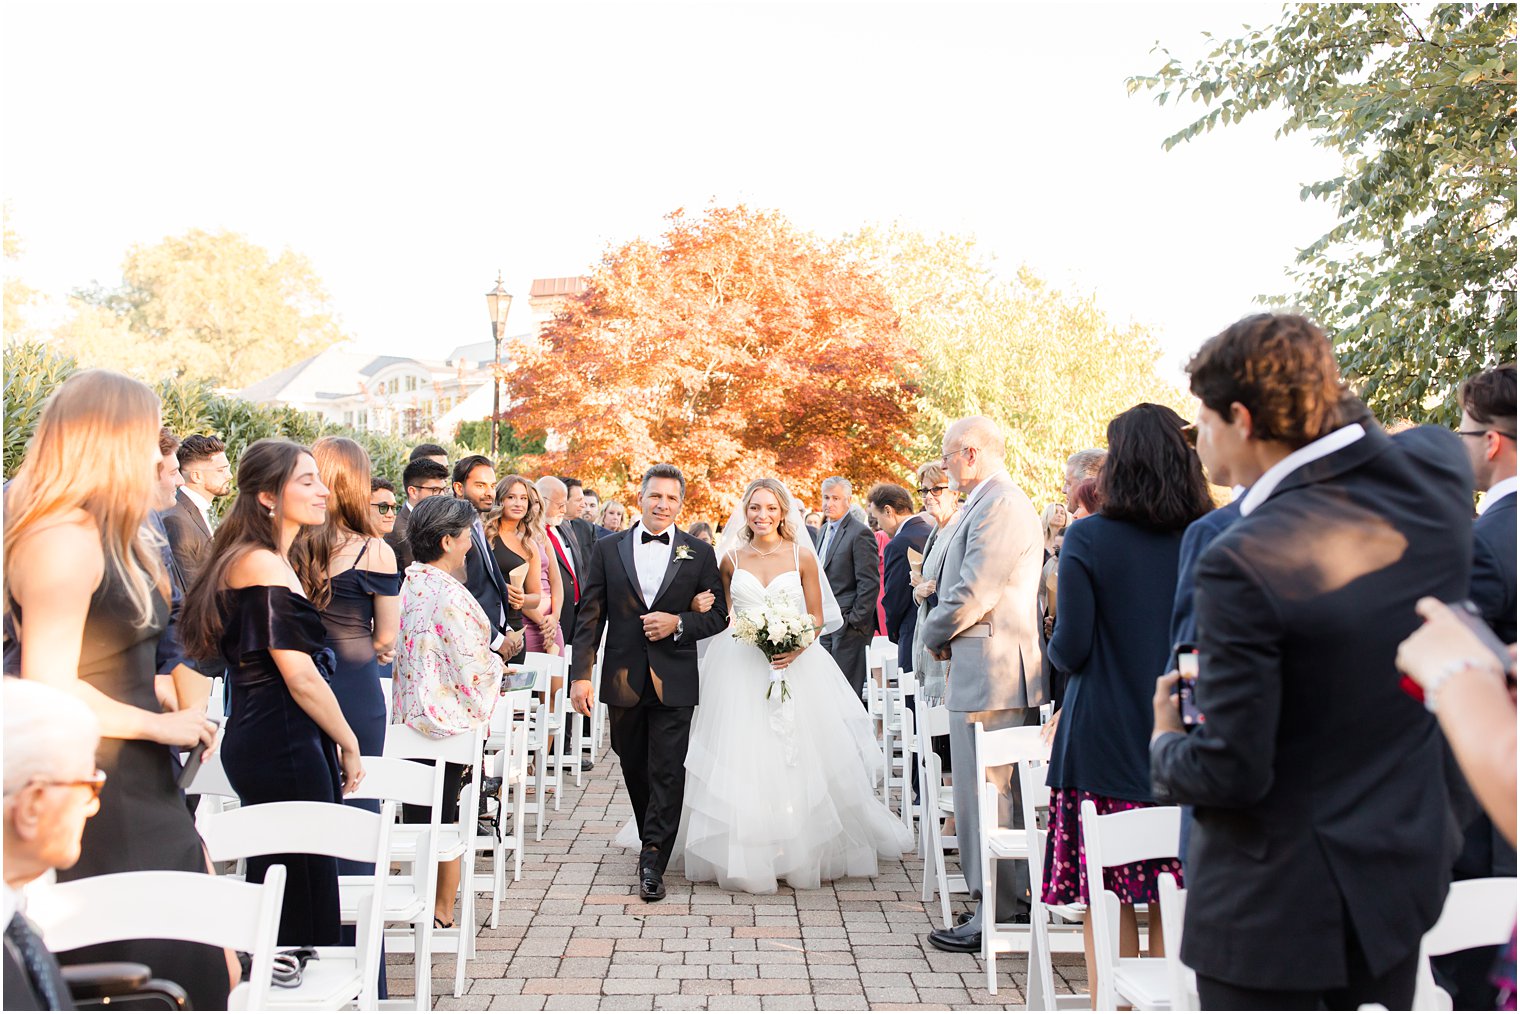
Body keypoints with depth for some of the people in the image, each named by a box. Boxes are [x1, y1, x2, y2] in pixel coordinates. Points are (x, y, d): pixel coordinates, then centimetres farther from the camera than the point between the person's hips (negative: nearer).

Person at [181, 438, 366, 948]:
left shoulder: (274, 561, 15)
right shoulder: (264, 566, -16)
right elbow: (301, 678, -18)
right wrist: (348, 744, -5)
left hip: (262, 740, 10)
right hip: (284, 746, -10)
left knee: (278, 887, 13)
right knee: (303, 891, -4)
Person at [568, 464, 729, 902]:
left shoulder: (700, 554, 3)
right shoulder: (608, 550, 4)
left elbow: (718, 615, 4)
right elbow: (589, 617, 2)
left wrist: (678, 624, -14)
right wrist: (581, 674, -5)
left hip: (673, 680, -2)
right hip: (623, 679, 2)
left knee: (667, 771, -6)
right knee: (634, 769, 14)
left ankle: (652, 862, -2)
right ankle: (654, 842, 32)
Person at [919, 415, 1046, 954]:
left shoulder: (1000, 505, -16)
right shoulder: (996, 502, 18)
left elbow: (972, 595, -20)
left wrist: (933, 637, -4)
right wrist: (944, 634, 9)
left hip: (991, 674, -11)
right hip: (1000, 673, 11)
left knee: (986, 798, -4)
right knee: (1006, 796, 16)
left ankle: (995, 916, 3)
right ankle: (1017, 902, 24)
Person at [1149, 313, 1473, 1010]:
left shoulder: (1245, 560, -27)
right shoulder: (1439, 469, -8)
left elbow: (1231, 772, -21)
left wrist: (1166, 746, -3)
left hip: (1276, 898, -7)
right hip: (1405, 870, 7)